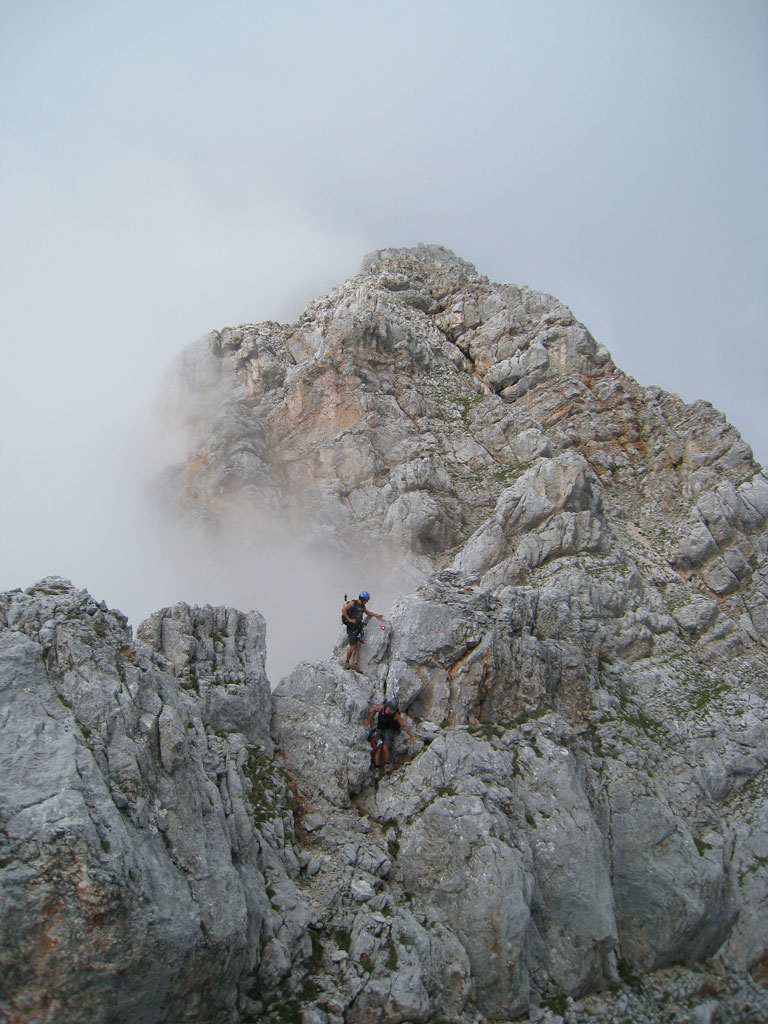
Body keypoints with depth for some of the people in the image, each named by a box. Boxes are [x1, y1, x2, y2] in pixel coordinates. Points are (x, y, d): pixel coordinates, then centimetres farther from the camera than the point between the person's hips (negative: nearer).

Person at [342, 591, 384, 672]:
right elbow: (343, 609, -21)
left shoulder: (362, 606, 12)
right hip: (351, 627, -7)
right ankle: (346, 662, 11)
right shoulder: (353, 603, -11)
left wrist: (377, 615, 20)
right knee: (352, 646, -7)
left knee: (357, 646, 1)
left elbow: (367, 612, 29)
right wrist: (349, 619, -18)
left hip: (358, 627, 7)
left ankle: (355, 664, 1)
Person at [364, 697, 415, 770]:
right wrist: (369, 720, 14)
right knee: (378, 750, -9)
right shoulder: (381, 707, -16)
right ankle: (377, 767, 2)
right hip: (380, 731, 3)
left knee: (385, 748, -25)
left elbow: (404, 726, -19)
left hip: (390, 731, -3)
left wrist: (412, 737, -19)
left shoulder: (396, 715, -24)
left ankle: (386, 764, -4)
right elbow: (374, 710, 7)